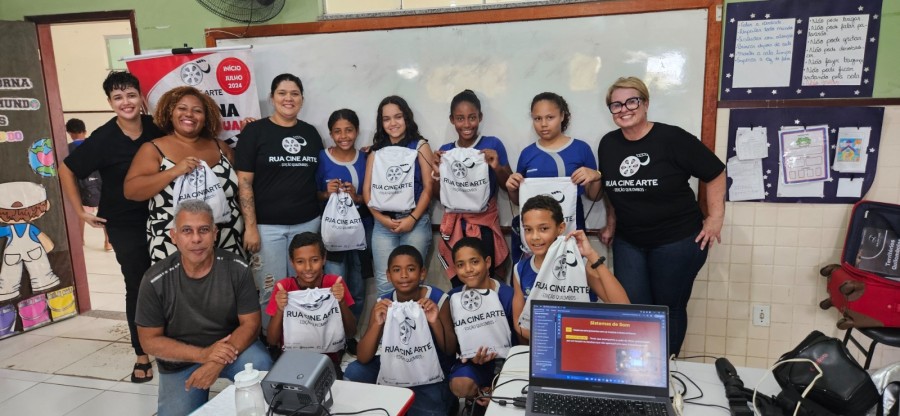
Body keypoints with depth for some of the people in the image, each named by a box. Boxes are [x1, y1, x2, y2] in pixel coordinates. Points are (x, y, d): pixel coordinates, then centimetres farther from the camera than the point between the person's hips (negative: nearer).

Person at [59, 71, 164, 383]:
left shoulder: (158, 129, -6)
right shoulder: (103, 139, -12)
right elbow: (66, 170, -2)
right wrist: (80, 212, -3)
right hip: (125, 226, -2)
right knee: (138, 287, 6)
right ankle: (142, 355, 21)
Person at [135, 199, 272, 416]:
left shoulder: (237, 268, -14)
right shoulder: (155, 280, -14)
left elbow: (250, 323, -11)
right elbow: (150, 339, -8)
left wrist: (217, 364, -26)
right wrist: (202, 354, -22)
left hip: (232, 346, -1)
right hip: (180, 360, 1)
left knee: (261, 367, -29)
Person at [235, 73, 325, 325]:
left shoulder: (310, 133, 10)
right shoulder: (255, 131, -3)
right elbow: (244, 182, -8)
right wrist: (250, 227, -13)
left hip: (307, 222, 4)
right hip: (267, 225, -3)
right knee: (271, 292, 2)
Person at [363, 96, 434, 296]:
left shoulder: (420, 146, 4)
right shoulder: (377, 151, 12)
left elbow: (428, 187, -2)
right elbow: (367, 189, 7)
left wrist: (413, 218, -11)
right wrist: (380, 217, -8)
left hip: (415, 221, -2)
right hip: (383, 223, 3)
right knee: (384, 282, 1)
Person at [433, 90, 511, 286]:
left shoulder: (493, 145, -4)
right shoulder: (445, 151, 5)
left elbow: (509, 187, 2)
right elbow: (439, 196, 11)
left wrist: (497, 167, -15)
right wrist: (437, 172, -6)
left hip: (484, 224, -3)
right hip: (455, 225, 3)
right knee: (458, 284, 4)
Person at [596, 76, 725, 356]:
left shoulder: (672, 138, -14)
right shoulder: (608, 144, 3)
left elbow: (715, 174, -8)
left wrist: (715, 218, -10)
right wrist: (613, 223, 13)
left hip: (677, 241, -4)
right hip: (628, 242, 4)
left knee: (669, 310, 10)